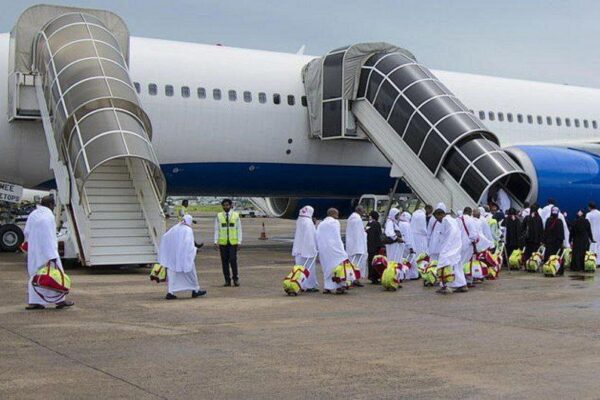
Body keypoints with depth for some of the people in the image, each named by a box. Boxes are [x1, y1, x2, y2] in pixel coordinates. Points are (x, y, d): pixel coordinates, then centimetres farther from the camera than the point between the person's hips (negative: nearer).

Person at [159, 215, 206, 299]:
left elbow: (165, 237, 4)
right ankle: (195, 290, 22)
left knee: (171, 273, 7)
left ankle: (170, 292, -2)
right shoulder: (188, 230, -9)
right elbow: (188, 242, -22)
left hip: (172, 256, 5)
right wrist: (194, 250, -9)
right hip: (184, 256, -5)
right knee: (190, 273, 11)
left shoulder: (174, 228, 8)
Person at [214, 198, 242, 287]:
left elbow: (239, 229, 5)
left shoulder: (236, 215, 4)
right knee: (224, 261, 3)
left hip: (233, 242, -1)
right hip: (223, 243, 1)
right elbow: (216, 230, 4)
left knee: (233, 260, -8)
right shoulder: (219, 216, 4)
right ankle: (227, 280, 13)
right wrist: (216, 241, -4)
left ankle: (235, 278, 8)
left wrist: (239, 241, -2)